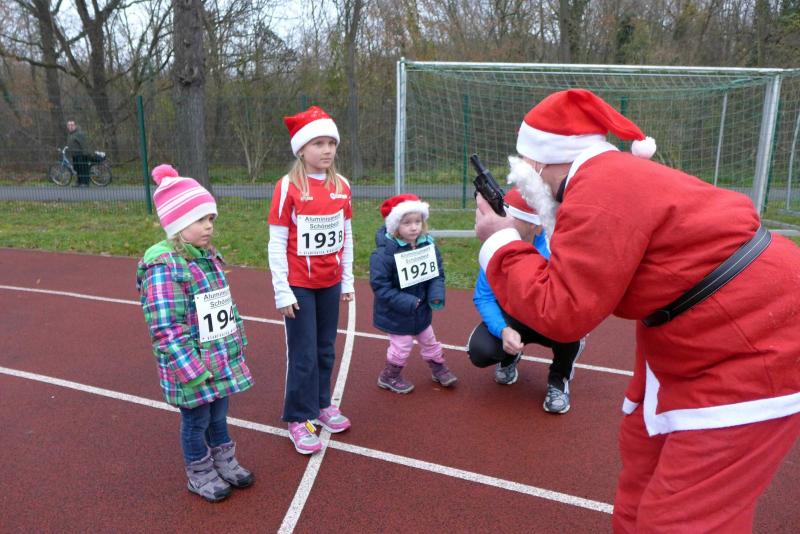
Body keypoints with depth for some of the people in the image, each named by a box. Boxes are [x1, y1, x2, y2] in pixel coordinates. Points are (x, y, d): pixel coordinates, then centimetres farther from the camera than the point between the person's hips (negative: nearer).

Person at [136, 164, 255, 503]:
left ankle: (225, 462, 42)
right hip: (191, 367, -7)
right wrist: (193, 369, -22)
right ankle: (200, 475, 33)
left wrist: (237, 343, 14)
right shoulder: (164, 267, -22)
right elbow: (166, 329, -24)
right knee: (196, 422, 12)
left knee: (219, 415, 23)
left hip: (223, 361, 7)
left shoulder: (209, 257, 5)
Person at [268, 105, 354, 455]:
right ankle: (299, 419, 18)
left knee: (326, 349, 15)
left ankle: (322, 404, 33)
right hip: (299, 285, -5)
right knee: (303, 354, 2)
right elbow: (276, 243, -11)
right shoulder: (288, 187, -12)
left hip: (330, 283, 5)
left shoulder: (341, 185, 3)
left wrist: (347, 280, 11)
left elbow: (346, 236, 10)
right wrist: (282, 291, -12)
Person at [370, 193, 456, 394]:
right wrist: (405, 302, -28)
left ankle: (438, 369, 47)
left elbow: (437, 273, 0)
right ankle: (389, 377, 30)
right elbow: (379, 285, -25)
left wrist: (436, 295, -17)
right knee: (402, 345, 5)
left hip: (421, 308, 6)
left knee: (428, 339, 23)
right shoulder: (384, 253, -26)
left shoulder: (428, 245, -8)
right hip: (396, 313, -6)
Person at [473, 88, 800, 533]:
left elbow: (562, 312, -24)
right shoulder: (614, 174, 8)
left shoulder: (599, 192, -24)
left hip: (756, 348, -11)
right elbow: (584, 280, 11)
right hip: (716, 334, 11)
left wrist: (500, 242, -13)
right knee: (643, 444, 25)